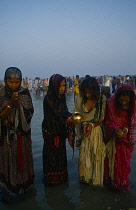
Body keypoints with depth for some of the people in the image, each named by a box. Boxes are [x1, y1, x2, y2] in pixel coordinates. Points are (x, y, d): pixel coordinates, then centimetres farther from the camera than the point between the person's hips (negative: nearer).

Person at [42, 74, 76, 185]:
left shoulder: (61, 97, 1)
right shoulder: (48, 99, -20)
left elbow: (65, 112, 7)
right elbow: (53, 117, -24)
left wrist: (71, 116, -13)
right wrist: (67, 121, -36)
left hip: (60, 130, 7)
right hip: (51, 131, -7)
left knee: (61, 152, 16)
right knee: (51, 153, 5)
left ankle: (61, 176, 33)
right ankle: (51, 178, 23)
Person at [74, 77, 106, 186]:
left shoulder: (102, 99, -10)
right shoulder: (79, 100, -4)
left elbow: (102, 118, -7)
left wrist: (92, 125, -21)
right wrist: (84, 124, -18)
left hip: (97, 131, -2)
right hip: (84, 132, 2)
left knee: (97, 156, 6)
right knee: (83, 156, 8)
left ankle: (96, 179, 28)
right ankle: (85, 178, 30)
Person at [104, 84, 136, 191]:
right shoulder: (112, 104, -17)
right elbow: (109, 122, -13)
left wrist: (126, 129, -21)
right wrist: (115, 129, -32)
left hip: (127, 136, 2)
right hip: (114, 136, -2)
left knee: (124, 158, 13)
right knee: (114, 159, 5)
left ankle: (123, 181, 33)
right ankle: (115, 181, 25)